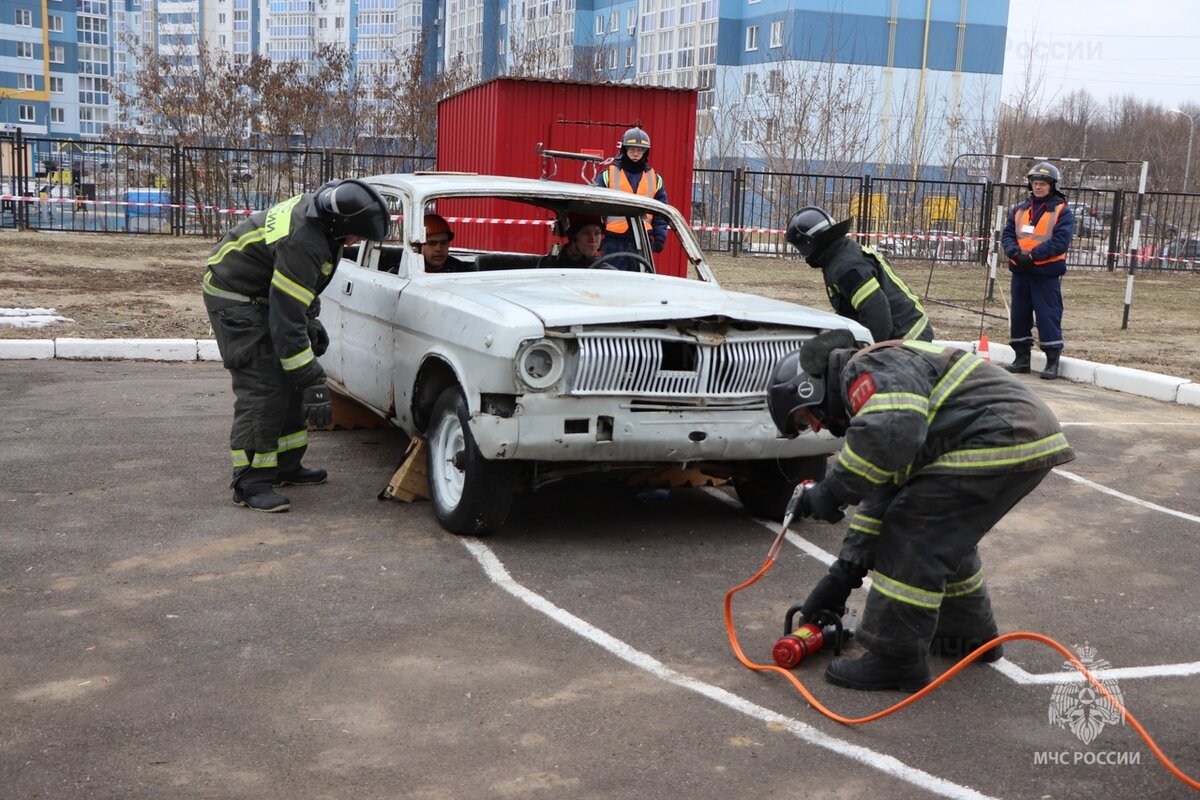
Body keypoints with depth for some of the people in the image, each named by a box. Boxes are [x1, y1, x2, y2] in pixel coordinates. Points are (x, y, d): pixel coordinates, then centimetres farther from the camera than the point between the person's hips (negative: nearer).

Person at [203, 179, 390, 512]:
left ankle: (286, 466, 22)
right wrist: (314, 384, -33)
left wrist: (311, 322, 15)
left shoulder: (317, 211, -6)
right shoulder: (301, 244, -35)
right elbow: (286, 322, -35)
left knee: (291, 381, 12)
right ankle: (251, 484, -9)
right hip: (237, 299, -10)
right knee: (261, 389, -15)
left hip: (266, 292, 10)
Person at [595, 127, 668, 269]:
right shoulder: (607, 175, 4)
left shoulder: (655, 179, 12)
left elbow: (661, 213, 14)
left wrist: (660, 237, 4)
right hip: (614, 241, -2)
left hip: (643, 241, 2)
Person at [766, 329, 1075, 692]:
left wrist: (833, 491, -19)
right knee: (943, 535, 24)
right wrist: (845, 571, 24)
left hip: (1001, 442, -11)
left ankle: (895, 660, 1)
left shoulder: (870, 368, -8)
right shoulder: (872, 390, 24)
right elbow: (883, 491, 26)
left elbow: (892, 432, -30)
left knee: (913, 537, -6)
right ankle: (968, 634, 36)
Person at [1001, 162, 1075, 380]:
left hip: (1047, 274, -5)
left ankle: (1053, 360, 0)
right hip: (1020, 272, 5)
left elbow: (1061, 241, -13)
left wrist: (1032, 255, -20)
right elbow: (1007, 235, 7)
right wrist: (1016, 253, -14)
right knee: (1019, 315, 9)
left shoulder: (1062, 211, -2)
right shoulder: (1019, 210, 13)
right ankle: (1022, 358, 19)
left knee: (1048, 316, -6)